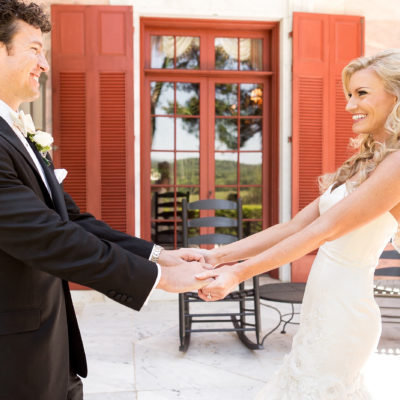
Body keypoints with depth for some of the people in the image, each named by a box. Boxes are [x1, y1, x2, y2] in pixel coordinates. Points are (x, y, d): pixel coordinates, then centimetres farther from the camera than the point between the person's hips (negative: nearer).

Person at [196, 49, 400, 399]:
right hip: (323, 309, 8)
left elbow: (324, 229, -21)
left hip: (342, 314, -8)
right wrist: (218, 256, -2)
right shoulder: (363, 163, 12)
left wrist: (239, 273, -22)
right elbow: (294, 227, 5)